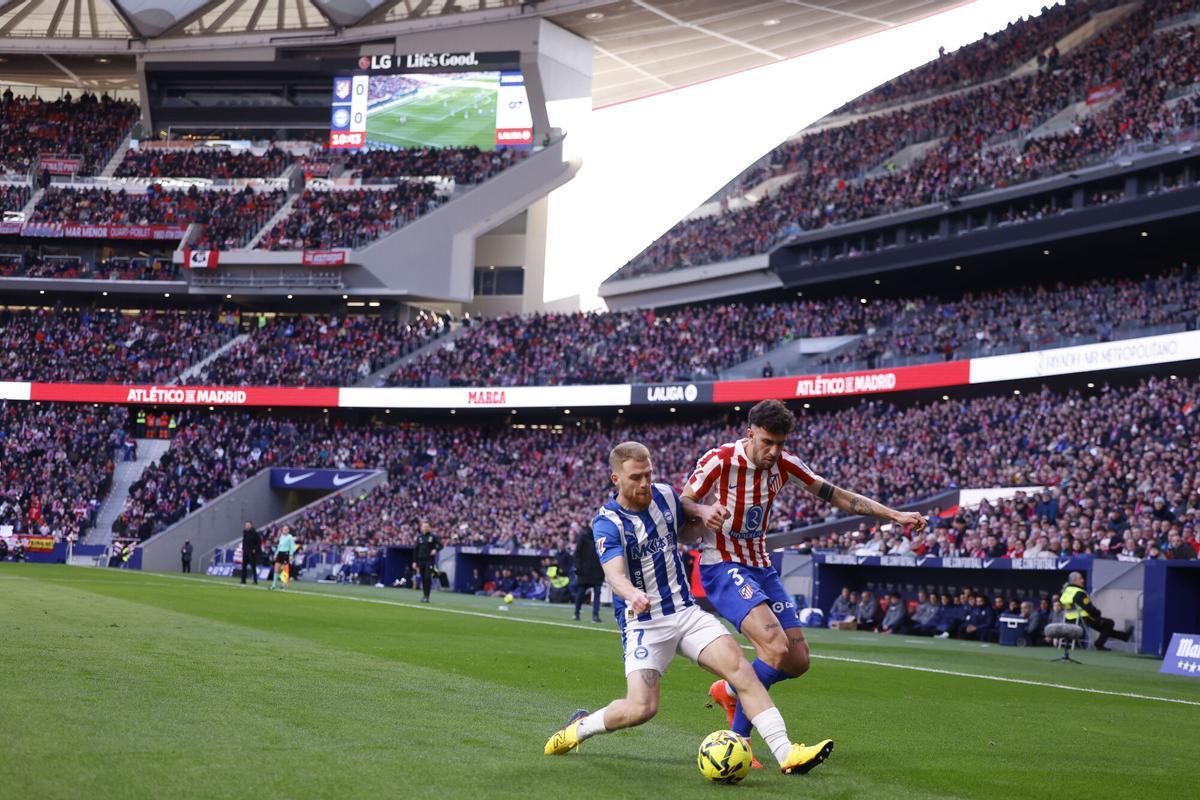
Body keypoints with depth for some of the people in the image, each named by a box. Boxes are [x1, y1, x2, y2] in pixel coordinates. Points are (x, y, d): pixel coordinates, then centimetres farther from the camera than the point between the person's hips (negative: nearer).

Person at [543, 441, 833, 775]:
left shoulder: (665, 495, 3)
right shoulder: (607, 522, -14)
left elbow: (685, 509, 27)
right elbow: (614, 574, -30)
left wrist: (703, 511, 1)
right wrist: (633, 594, -53)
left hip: (686, 612, 5)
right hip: (643, 622, -5)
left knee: (741, 669, -15)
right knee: (641, 709, -18)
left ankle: (786, 754, -18)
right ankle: (579, 727, 12)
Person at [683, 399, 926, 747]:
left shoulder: (784, 464, 0)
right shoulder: (718, 461, -16)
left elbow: (837, 496, 7)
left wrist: (895, 515, 0)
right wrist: (703, 514, -31)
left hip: (761, 568, 7)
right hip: (722, 566, -7)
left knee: (797, 662, 1)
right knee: (776, 648, -26)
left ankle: (728, 691, 27)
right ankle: (738, 738, -12)